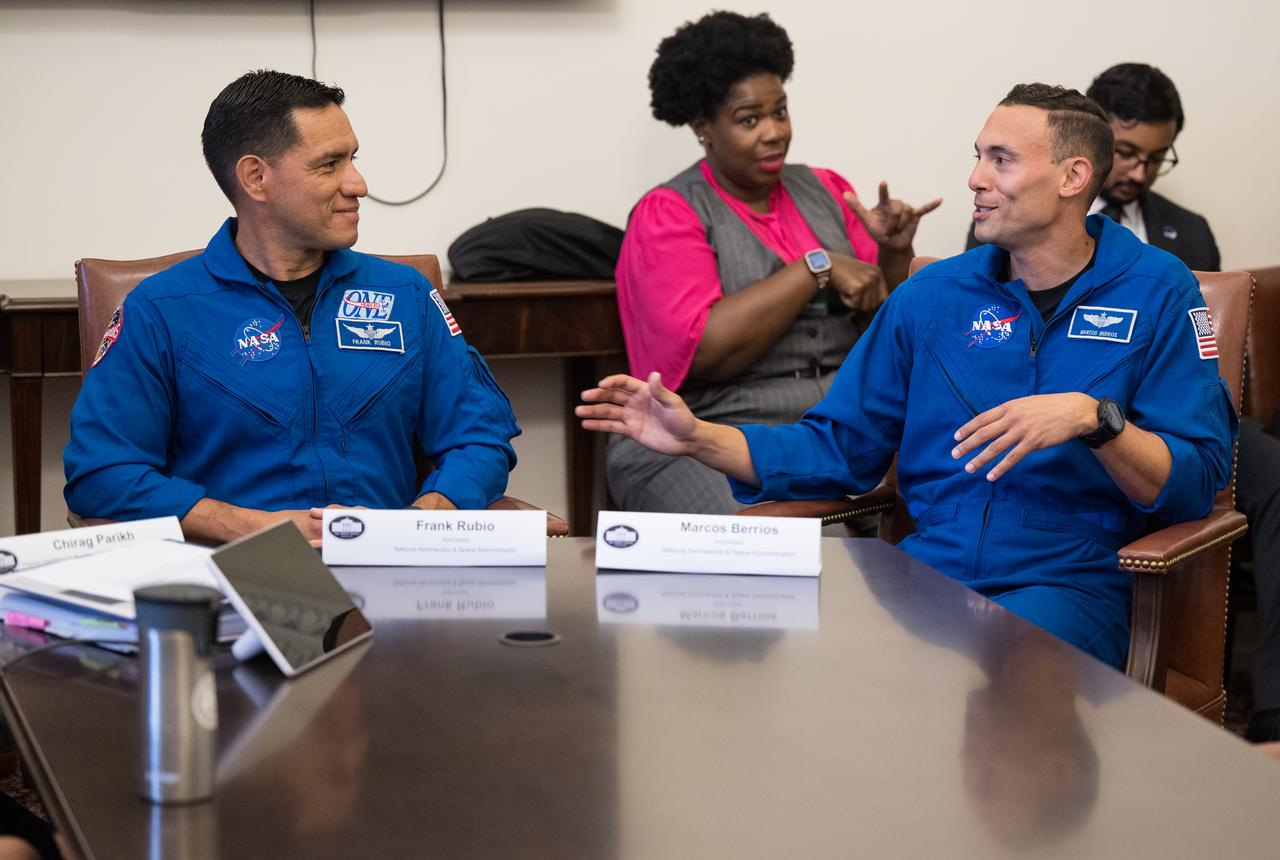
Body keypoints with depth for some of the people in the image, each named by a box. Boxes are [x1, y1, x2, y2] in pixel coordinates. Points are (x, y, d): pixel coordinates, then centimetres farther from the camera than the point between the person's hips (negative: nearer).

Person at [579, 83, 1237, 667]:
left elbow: (1196, 485, -5)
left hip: (1070, 582, -3)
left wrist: (1093, 418, -22)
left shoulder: (1157, 292, 3)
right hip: (926, 570, 4)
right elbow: (837, 449, 15)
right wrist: (699, 439, 2)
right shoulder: (931, 297, 13)